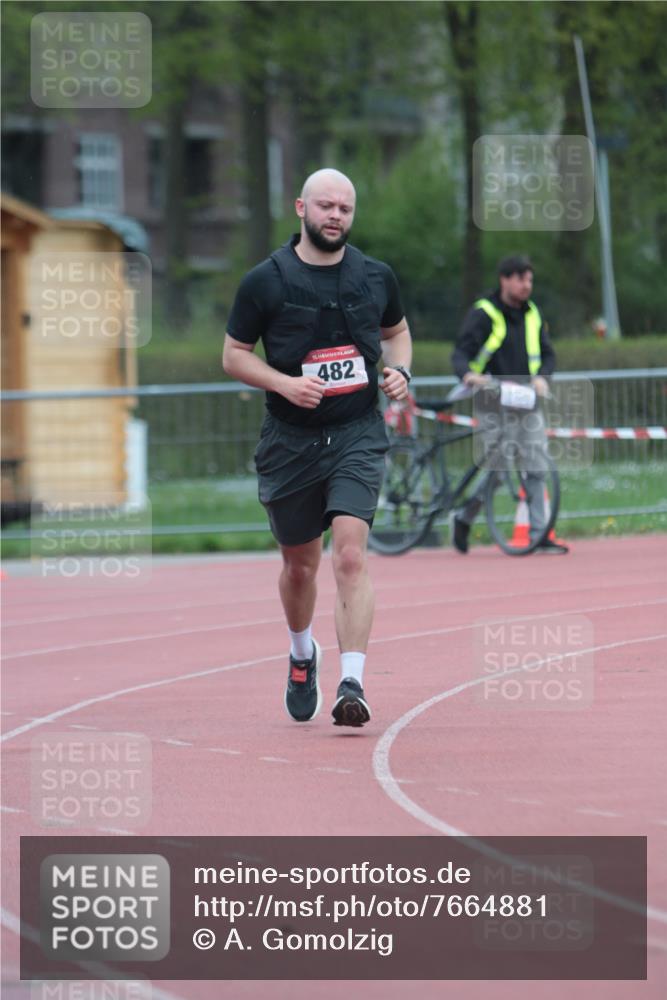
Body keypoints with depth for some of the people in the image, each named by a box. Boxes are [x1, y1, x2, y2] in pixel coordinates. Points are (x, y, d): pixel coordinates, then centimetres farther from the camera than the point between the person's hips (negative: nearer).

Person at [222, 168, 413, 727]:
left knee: (351, 555, -18)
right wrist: (284, 383, -15)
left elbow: (396, 330, 22)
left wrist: (400, 372, 1)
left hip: (358, 435, 0)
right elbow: (234, 355, 2)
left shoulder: (376, 278, 4)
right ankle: (303, 654, 43)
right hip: (290, 442, 0)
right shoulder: (265, 282, -4)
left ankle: (352, 684, -23)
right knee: (300, 564, 13)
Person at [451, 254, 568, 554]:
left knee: (536, 466, -3)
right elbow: (461, 352, -11)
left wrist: (541, 377, -7)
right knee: (499, 468, -6)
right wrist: (468, 374, -33)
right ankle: (465, 518, 15)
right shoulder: (483, 314, -5)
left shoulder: (531, 314, 12)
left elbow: (547, 354, 15)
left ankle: (539, 534, -2)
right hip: (494, 403, -5)